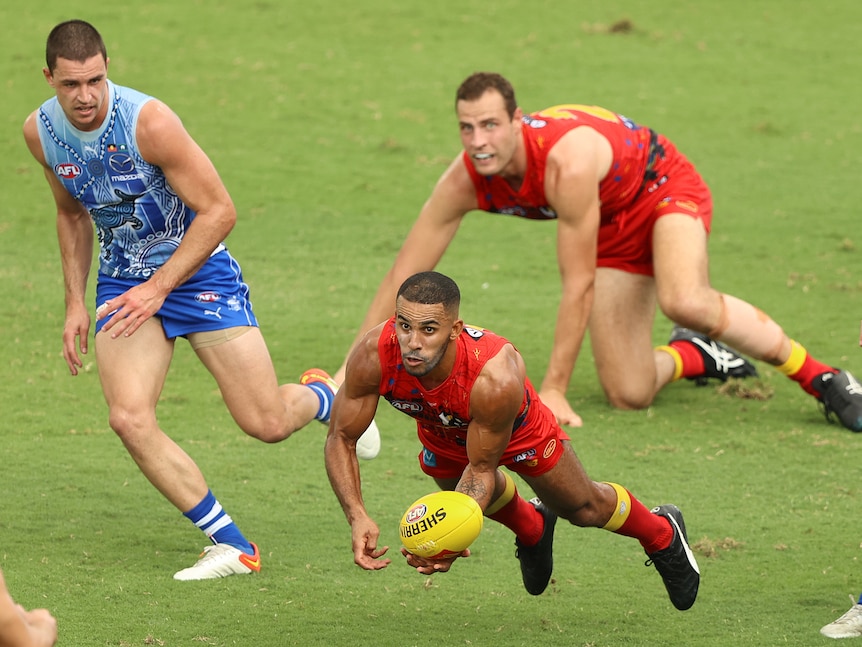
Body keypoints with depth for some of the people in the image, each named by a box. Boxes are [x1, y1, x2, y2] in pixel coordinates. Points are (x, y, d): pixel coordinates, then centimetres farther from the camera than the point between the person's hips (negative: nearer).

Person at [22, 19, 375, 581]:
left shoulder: (148, 122, -25)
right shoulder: (41, 133, -7)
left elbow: (219, 210, -20)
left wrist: (159, 288, -22)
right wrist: (75, 303, 8)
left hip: (197, 269, -4)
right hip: (123, 280, 4)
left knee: (266, 424, -4)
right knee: (129, 418, -18)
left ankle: (324, 397, 35)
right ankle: (232, 546, -8)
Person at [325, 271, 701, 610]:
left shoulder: (496, 378, -48)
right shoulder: (374, 355, -42)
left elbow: (481, 468, -33)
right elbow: (341, 439, -29)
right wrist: (358, 518, -43)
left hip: (518, 429, -3)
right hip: (441, 435, 3)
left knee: (583, 507, 21)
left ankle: (663, 536, 51)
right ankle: (532, 530, 66)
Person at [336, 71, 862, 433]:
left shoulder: (567, 161, -39)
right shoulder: (465, 180, -22)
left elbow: (579, 285, -33)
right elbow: (404, 275, -13)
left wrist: (554, 390, -30)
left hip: (665, 190, -6)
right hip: (613, 228, 6)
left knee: (685, 301, -39)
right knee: (629, 395, -8)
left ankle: (819, 376, -22)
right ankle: (695, 357, 26)